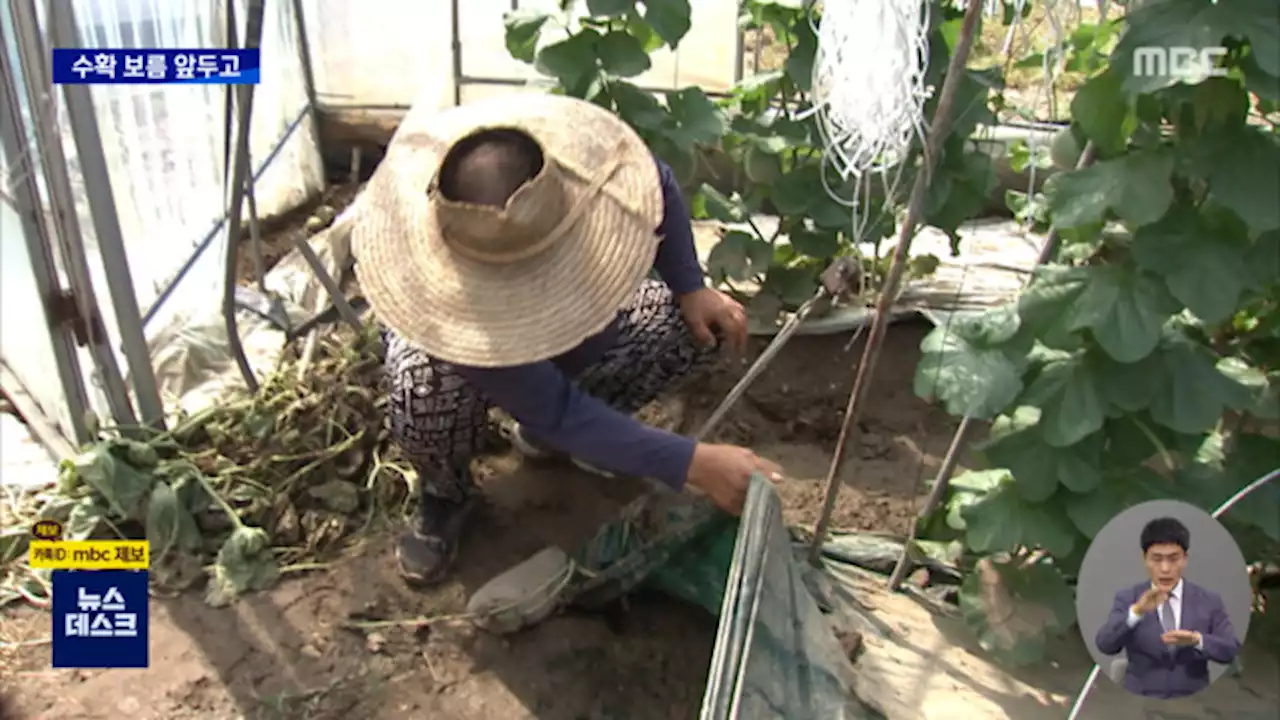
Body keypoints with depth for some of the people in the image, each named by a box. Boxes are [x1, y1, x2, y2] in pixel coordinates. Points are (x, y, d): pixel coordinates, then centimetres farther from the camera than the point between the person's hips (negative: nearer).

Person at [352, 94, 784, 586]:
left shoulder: (582, 158, -35)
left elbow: (660, 188, -9)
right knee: (425, 394, -41)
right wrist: (692, 464, -43)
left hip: (568, 309, 5)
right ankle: (445, 494, -2)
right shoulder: (440, 293, -44)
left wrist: (690, 289, -18)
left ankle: (546, 430, 6)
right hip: (456, 327, -4)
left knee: (703, 330, -16)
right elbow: (554, 411, -40)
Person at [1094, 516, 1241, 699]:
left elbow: (1231, 650, 1)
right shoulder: (1127, 598, 1)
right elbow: (1105, 646, -13)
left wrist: (1197, 640, -19)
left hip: (1192, 702, 2)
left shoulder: (1209, 600, 6)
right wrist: (1136, 611, -28)